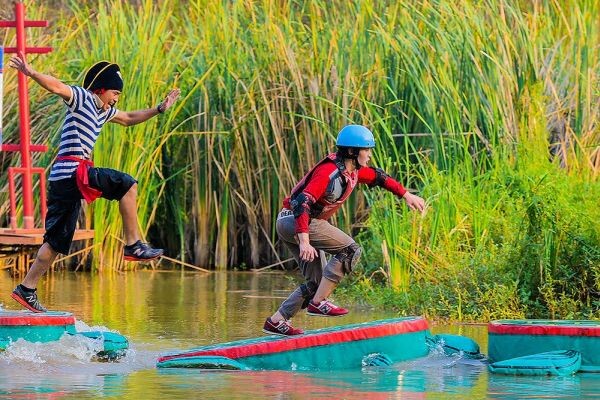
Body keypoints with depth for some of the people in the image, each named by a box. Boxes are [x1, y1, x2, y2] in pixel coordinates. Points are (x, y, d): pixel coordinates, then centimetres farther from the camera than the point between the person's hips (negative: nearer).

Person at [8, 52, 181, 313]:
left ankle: (27, 289, 5)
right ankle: (133, 246, -4)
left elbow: (129, 119, 42)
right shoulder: (81, 98, -2)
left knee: (57, 240, 7)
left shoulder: (103, 110, 25)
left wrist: (159, 109, 40)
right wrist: (30, 73, -35)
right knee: (127, 185, -4)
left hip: (61, 180, 10)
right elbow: (57, 87, -19)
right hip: (73, 171, -10)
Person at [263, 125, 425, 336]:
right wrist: (304, 242, -39)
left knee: (317, 283, 10)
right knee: (350, 249, -15)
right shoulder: (329, 172, -23)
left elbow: (378, 177, 27)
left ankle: (276, 321, 11)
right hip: (294, 221, -10)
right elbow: (302, 203, -32)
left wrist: (406, 195, 26)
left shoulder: (353, 171, 7)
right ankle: (318, 303, -14)